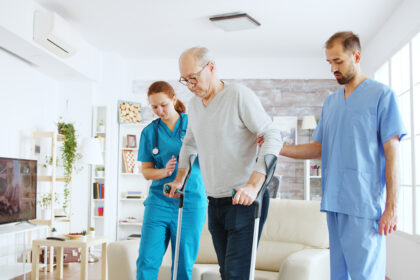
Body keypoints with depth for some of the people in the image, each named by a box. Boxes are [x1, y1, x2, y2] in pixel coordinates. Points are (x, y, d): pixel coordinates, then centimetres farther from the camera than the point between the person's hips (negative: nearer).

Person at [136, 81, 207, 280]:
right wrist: (164, 171, -13)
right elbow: (146, 171, 8)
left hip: (191, 201, -1)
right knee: (146, 262, -4)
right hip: (159, 201, 2)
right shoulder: (150, 132, 7)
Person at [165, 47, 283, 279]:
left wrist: (254, 184, -27)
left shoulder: (240, 95, -12)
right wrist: (179, 179, 25)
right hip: (215, 202, 7)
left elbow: (272, 136, -18)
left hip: (245, 200, -7)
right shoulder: (194, 104, 12)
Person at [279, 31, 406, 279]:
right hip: (334, 203, 6)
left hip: (365, 204, -6)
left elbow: (392, 153, -6)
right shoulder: (331, 101, 17)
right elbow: (319, 148, 18)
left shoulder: (381, 95, -3)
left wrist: (391, 207, -11)